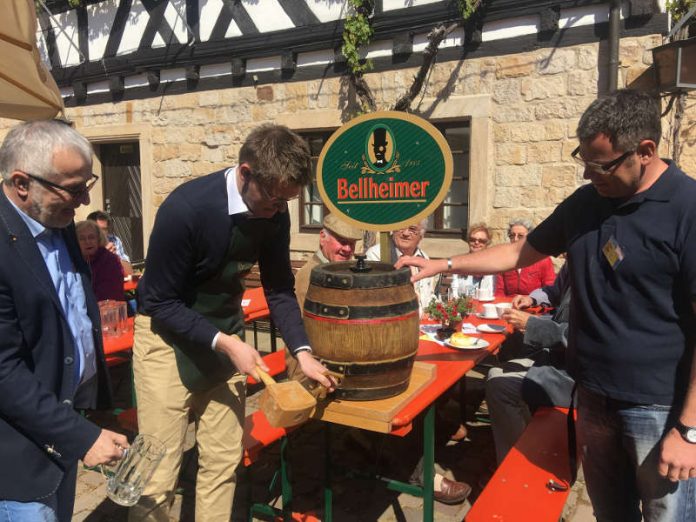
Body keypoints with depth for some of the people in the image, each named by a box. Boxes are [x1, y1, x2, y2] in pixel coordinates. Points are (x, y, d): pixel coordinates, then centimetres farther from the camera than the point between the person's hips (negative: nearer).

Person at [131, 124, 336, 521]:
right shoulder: (186, 207, -26)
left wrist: (302, 351, -11)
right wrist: (225, 343, -25)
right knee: (159, 472, 1)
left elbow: (280, 289, 0)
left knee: (223, 462, 13)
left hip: (225, 333, 5)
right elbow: (161, 303, -18)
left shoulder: (274, 213, -9)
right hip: (170, 334, -5)